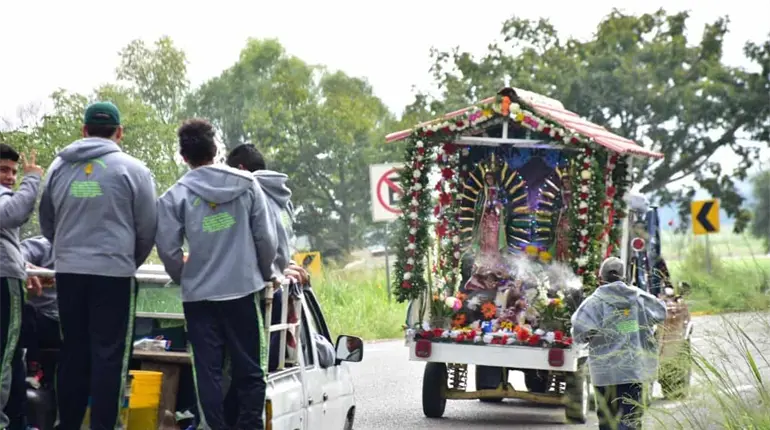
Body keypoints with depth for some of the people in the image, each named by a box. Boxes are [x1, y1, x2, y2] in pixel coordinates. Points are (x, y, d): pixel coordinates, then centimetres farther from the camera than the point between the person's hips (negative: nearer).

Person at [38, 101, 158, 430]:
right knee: (108, 355, -1)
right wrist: (131, 262, 17)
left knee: (72, 352, 12)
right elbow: (147, 228, 0)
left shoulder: (59, 166, 7)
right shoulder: (132, 169, -5)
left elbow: (47, 222, 16)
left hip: (68, 271, 4)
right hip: (114, 272, -4)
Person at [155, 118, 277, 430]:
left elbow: (168, 250, -5)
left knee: (208, 372, 4)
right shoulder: (246, 184, 0)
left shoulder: (175, 196, -4)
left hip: (199, 295, -1)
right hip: (243, 289, 1)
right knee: (249, 370, 7)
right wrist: (265, 274, 17)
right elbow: (266, 237, 1)